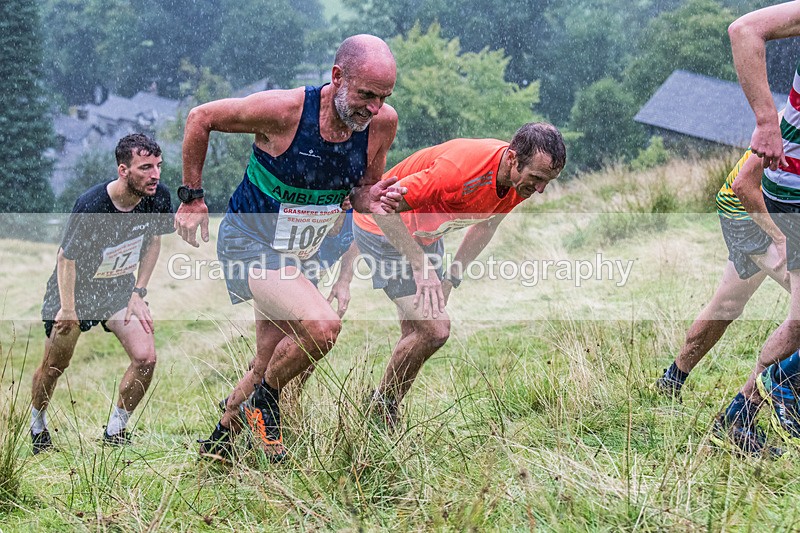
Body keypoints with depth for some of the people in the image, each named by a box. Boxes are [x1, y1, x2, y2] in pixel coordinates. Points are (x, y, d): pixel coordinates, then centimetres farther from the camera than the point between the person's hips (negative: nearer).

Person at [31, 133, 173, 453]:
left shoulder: (158, 197, -17)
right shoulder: (91, 206, -32)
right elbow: (67, 257, -19)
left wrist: (138, 292, 0)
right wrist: (68, 308, -14)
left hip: (119, 288, 4)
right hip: (76, 287, -4)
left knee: (146, 358, -11)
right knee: (55, 365, 9)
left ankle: (115, 432, 9)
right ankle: (37, 425, 38)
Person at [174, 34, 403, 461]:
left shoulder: (382, 123, -12)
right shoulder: (285, 110, -26)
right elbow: (201, 118, -11)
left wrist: (372, 199, -19)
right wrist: (192, 197, -7)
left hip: (297, 255, 7)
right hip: (249, 244, -7)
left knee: (269, 369, 15)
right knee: (322, 327, -28)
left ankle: (216, 447, 38)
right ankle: (265, 402, -1)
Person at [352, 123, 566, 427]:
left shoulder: (521, 179, -12)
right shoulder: (461, 168, -38)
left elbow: (486, 225, 10)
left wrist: (454, 275, 6)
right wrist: (421, 265, -33)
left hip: (424, 236, 8)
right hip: (384, 229, -8)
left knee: (416, 333, 10)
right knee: (435, 330, -15)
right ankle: (379, 409, 4)